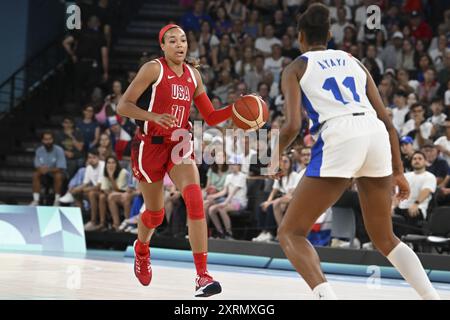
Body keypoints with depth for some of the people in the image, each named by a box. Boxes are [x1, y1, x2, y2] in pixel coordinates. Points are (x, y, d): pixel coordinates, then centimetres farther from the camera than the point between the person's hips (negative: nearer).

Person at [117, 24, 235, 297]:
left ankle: (203, 275, -23)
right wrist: (154, 117, -29)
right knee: (156, 213, 10)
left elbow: (211, 117, 11)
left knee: (195, 198, -21)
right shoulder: (153, 69, -9)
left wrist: (235, 110, -7)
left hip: (179, 145, 3)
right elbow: (123, 106, -13)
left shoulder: (193, 75, 7)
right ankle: (141, 249, 48)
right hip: (150, 146, -3)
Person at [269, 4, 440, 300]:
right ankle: (433, 296, 10)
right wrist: (398, 171, 25)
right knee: (384, 237, 23)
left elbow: (293, 126, 0)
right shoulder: (352, 61, 27)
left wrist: (276, 157, 19)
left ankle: (326, 295, -19)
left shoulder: (296, 68, 15)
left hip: (339, 139, -5)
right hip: (376, 135, 5)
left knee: (291, 233, 6)